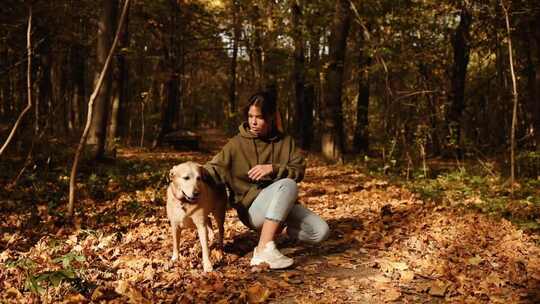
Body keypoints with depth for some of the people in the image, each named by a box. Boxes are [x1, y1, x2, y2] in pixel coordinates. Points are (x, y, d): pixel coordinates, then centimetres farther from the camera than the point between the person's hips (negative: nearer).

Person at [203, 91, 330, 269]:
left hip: (284, 205, 4)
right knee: (287, 184, -35)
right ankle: (264, 251, -37)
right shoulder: (237, 143, -1)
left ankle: (279, 228, 8)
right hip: (252, 207, -4)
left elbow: (299, 170, -4)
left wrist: (273, 169, -21)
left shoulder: (285, 141, 7)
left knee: (321, 232, -17)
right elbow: (215, 168, -10)